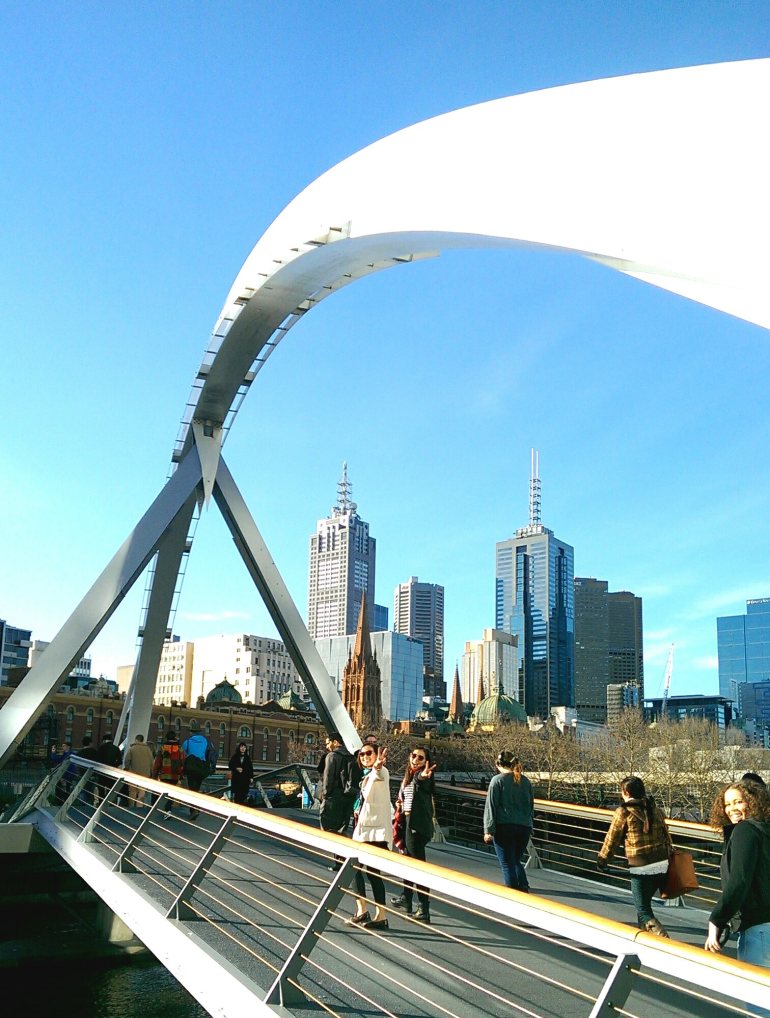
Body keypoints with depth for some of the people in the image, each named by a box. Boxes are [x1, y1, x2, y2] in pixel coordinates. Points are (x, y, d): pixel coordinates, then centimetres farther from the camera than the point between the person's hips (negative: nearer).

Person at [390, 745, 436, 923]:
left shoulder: (423, 778, -14)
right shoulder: (408, 777, 13)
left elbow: (420, 781, -40)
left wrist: (420, 776, -63)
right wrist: (399, 804, 6)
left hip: (417, 825, -10)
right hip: (407, 822, 10)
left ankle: (424, 910, -8)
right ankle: (406, 898, 39)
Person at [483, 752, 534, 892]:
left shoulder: (497, 780, -5)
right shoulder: (525, 781, 10)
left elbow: (491, 806, -7)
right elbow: (531, 806, 17)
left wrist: (488, 830, -6)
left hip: (504, 827, -5)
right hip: (524, 828, 5)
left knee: (508, 865, 3)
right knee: (517, 861, 22)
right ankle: (524, 888, 10)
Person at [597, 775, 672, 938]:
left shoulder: (623, 812, -8)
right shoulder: (654, 809, 8)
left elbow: (612, 839, -2)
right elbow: (666, 835, 14)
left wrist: (602, 860, 12)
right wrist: (668, 857, 27)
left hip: (641, 868, -7)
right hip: (662, 865, 7)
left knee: (644, 911, 0)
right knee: (644, 902, 24)